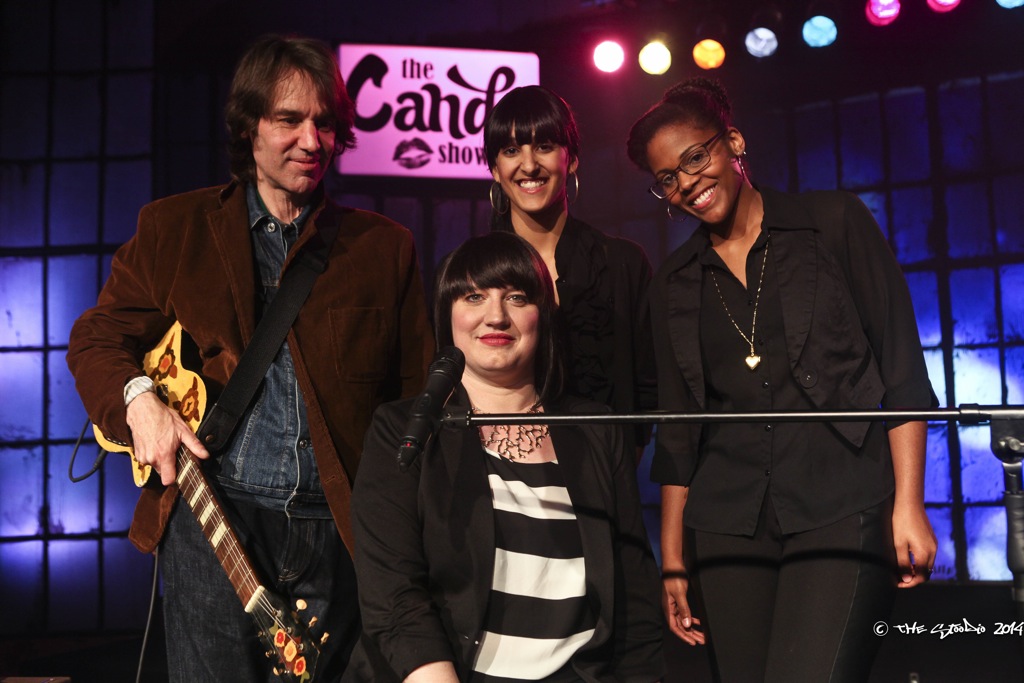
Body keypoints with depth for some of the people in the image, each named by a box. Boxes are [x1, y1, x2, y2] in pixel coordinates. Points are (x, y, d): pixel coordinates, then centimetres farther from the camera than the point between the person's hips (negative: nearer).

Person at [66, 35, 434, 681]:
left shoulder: (386, 246, 10)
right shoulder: (173, 227, 10)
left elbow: (417, 392, 9)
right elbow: (99, 336, 14)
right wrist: (138, 397, -8)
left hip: (338, 530, 1)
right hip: (214, 516, -1)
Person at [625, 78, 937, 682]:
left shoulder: (835, 223, 4)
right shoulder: (676, 282, 14)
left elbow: (903, 373, 1)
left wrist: (909, 503, -8)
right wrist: (673, 559, 13)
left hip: (842, 514, -3)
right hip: (727, 529, 4)